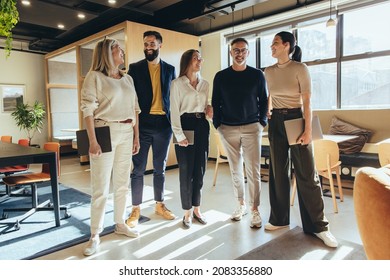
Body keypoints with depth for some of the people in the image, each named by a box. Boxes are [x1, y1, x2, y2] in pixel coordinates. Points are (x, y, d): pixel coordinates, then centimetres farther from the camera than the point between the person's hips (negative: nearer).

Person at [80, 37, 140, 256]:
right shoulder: (95, 76, -2)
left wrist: (136, 137, 9)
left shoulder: (128, 79, 14)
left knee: (123, 183, 11)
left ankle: (120, 224, 27)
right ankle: (95, 235, 10)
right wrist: (93, 141, -16)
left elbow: (135, 109, 14)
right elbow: (88, 110, -9)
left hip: (126, 133, 6)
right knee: (101, 188, -2)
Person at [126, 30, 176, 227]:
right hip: (142, 124, -2)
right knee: (138, 169, 3)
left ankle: (159, 205, 26)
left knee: (160, 168, 12)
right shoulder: (135, 68, 4)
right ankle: (136, 209, 15)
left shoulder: (169, 69, 10)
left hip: (163, 124, 2)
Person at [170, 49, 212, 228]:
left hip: (202, 126, 5)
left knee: (200, 170, 8)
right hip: (186, 125, -5)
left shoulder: (205, 84, 13)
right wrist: (179, 135, -14)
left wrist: (209, 110, -1)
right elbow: (174, 111, -7)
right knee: (186, 172, 0)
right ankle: (187, 213, 15)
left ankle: (197, 209, 23)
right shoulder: (177, 84, -3)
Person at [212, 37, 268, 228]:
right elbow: (215, 102, 9)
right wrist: (218, 124, 2)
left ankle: (255, 210, 8)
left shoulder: (257, 75, 4)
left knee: (253, 170, -3)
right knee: (235, 169, 9)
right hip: (228, 129, 2)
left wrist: (262, 122, 0)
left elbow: (264, 100, 8)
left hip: (252, 128, -1)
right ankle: (241, 204, 24)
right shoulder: (221, 76, 6)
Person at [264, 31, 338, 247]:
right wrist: (267, 113, 12)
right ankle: (279, 218, 22)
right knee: (278, 171, 8)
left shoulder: (300, 68, -6)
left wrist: (308, 130, -16)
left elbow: (306, 102, -10)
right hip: (276, 122, 5)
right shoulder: (269, 72, 9)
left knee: (306, 174, -2)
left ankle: (318, 226, 10)